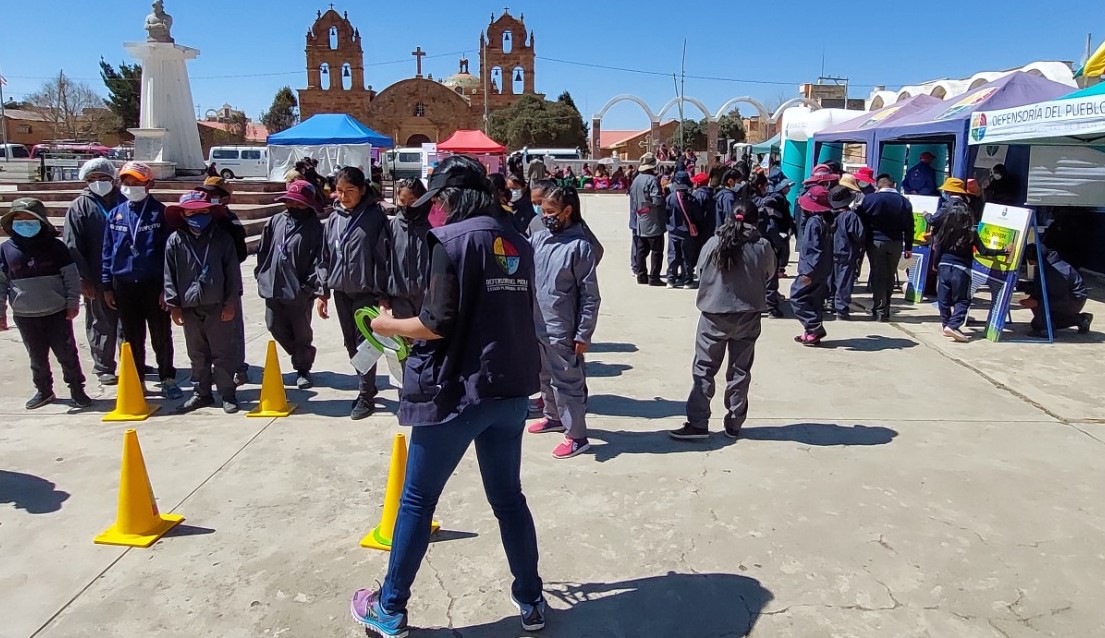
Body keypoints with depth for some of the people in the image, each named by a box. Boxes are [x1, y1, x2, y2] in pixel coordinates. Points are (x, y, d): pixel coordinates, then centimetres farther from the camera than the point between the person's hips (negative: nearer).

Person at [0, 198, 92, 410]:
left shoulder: (55, 246, -3)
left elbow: (72, 276, 0)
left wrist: (73, 303, -6)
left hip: (57, 312, -2)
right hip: (25, 316, 2)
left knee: (67, 353, 3)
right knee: (37, 357, 13)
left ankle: (77, 389, 14)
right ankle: (43, 391, 28)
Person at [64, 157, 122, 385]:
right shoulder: (80, 207, -1)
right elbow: (72, 246, -6)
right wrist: (84, 279, -12)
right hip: (97, 280, -3)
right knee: (101, 324, 7)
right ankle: (103, 368, 19)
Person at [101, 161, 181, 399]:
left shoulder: (159, 213, -4)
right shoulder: (115, 214, 6)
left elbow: (168, 250, -6)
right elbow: (108, 251, 9)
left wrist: (166, 287, -10)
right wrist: (107, 285, 6)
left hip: (153, 283, -3)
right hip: (124, 284, 3)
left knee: (161, 336, 5)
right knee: (132, 337, 12)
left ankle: (167, 379, 18)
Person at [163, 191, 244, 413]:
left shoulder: (222, 238, 0)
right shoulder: (175, 241, 2)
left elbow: (232, 271, 0)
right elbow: (170, 275, 5)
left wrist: (231, 302, -4)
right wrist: (173, 304, 2)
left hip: (218, 306, -2)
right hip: (189, 307, 2)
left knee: (224, 353, 3)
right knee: (197, 355, 13)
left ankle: (228, 394, 12)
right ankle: (201, 393, 25)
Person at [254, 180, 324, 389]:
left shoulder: (315, 228, -9)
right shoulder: (276, 221, 6)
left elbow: (318, 260, -14)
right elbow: (263, 249, 12)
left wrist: (310, 286, -20)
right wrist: (260, 274, 7)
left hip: (298, 291, -5)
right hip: (273, 286, 5)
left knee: (302, 332, 7)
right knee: (276, 328, 16)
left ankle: (303, 368, 24)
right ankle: (300, 356, 37)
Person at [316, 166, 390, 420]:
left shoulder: (375, 216, -9)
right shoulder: (334, 219, 7)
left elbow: (383, 256, -10)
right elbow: (325, 258, 11)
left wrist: (383, 294, -12)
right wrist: (323, 292, 8)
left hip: (365, 291, -5)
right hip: (341, 291, 6)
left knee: (364, 343, 0)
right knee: (350, 343, 14)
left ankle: (366, 396, 11)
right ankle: (367, 385, 30)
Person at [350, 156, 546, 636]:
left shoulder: (452, 240, -10)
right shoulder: (517, 243, 9)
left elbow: (440, 323, -17)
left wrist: (390, 325, 1)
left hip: (456, 391, -6)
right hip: (511, 390, 6)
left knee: (417, 500, 10)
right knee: (508, 498, 18)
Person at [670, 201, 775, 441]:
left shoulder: (713, 243, -8)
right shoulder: (763, 247, -8)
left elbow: (700, 273, 3)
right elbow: (770, 275, 7)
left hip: (714, 314, -1)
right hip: (748, 316, 1)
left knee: (704, 369, 7)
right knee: (740, 371, 12)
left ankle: (698, 423, 6)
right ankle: (734, 424, 20)